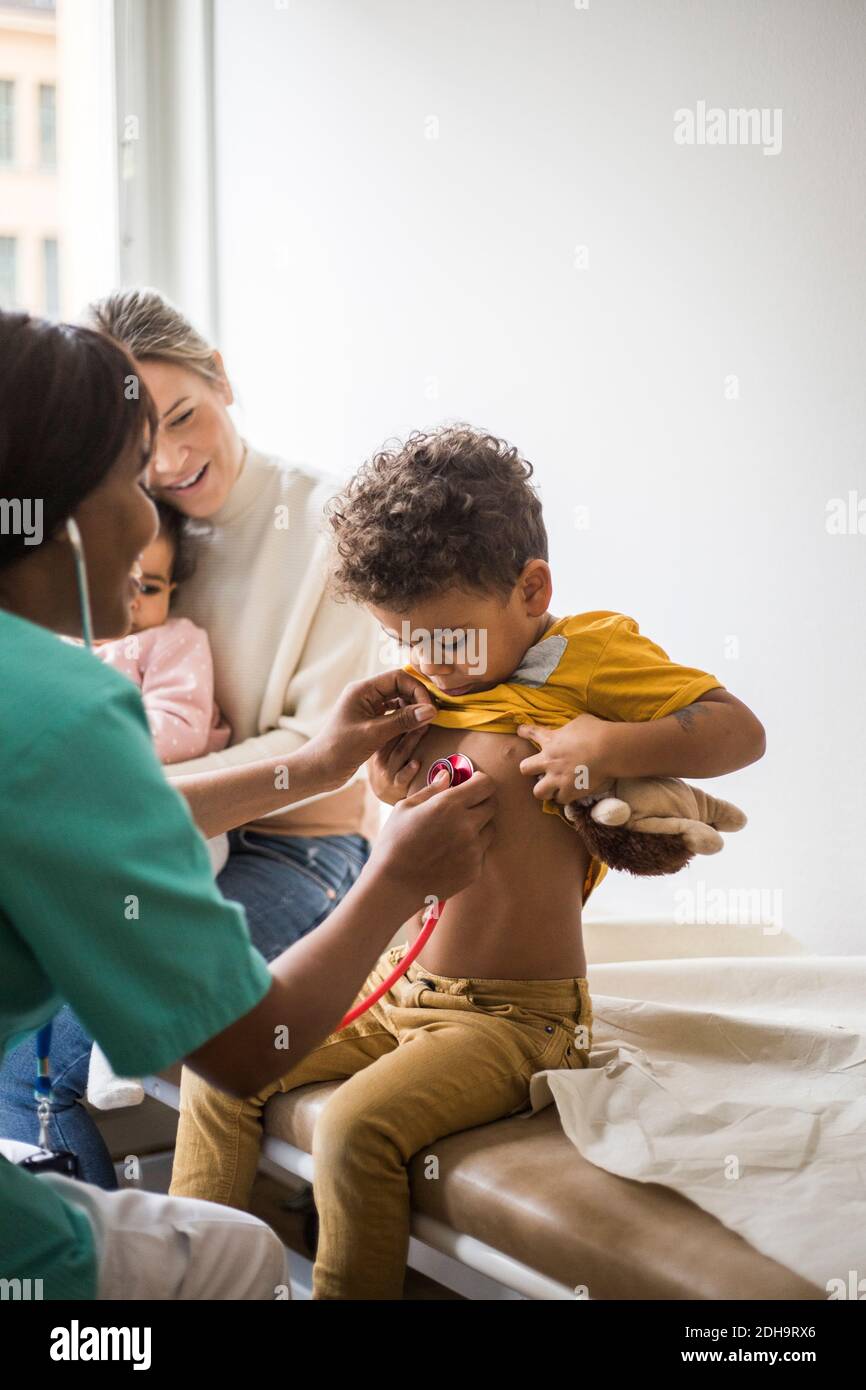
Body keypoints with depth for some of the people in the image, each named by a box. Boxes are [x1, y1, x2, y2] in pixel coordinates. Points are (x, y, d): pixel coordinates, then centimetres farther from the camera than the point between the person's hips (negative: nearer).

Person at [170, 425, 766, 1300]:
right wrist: (386, 769, 7)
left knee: (358, 1127, -27)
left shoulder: (593, 653, -8)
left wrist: (613, 747, -26)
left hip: (510, 1016, -8)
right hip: (389, 989, 8)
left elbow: (740, 731, -11)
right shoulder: (433, 687, 12)